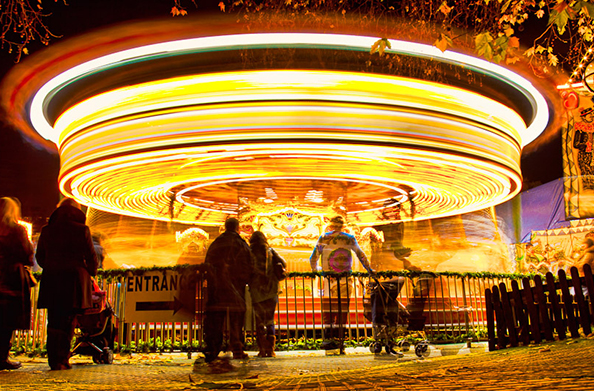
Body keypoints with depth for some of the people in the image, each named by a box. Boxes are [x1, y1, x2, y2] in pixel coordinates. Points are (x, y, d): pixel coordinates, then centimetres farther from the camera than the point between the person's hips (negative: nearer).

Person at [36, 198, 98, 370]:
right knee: (68, 321, 3)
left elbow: (40, 256, 14)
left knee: (54, 321, 10)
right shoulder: (82, 230, -3)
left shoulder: (46, 230, 7)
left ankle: (53, 359, 10)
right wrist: (91, 274, 14)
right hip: (74, 279, -3)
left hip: (50, 279, 3)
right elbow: (91, 257, -1)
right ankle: (62, 359, 0)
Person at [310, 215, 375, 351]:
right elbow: (361, 255, 14)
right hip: (346, 280, 1)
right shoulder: (350, 239, 4)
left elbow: (313, 259, 9)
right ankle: (338, 338, 3)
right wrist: (369, 270, 26)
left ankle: (328, 338, -4)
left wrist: (315, 269, 29)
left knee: (328, 310, 2)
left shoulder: (323, 238, 3)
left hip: (329, 279, -1)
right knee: (342, 309, 5)